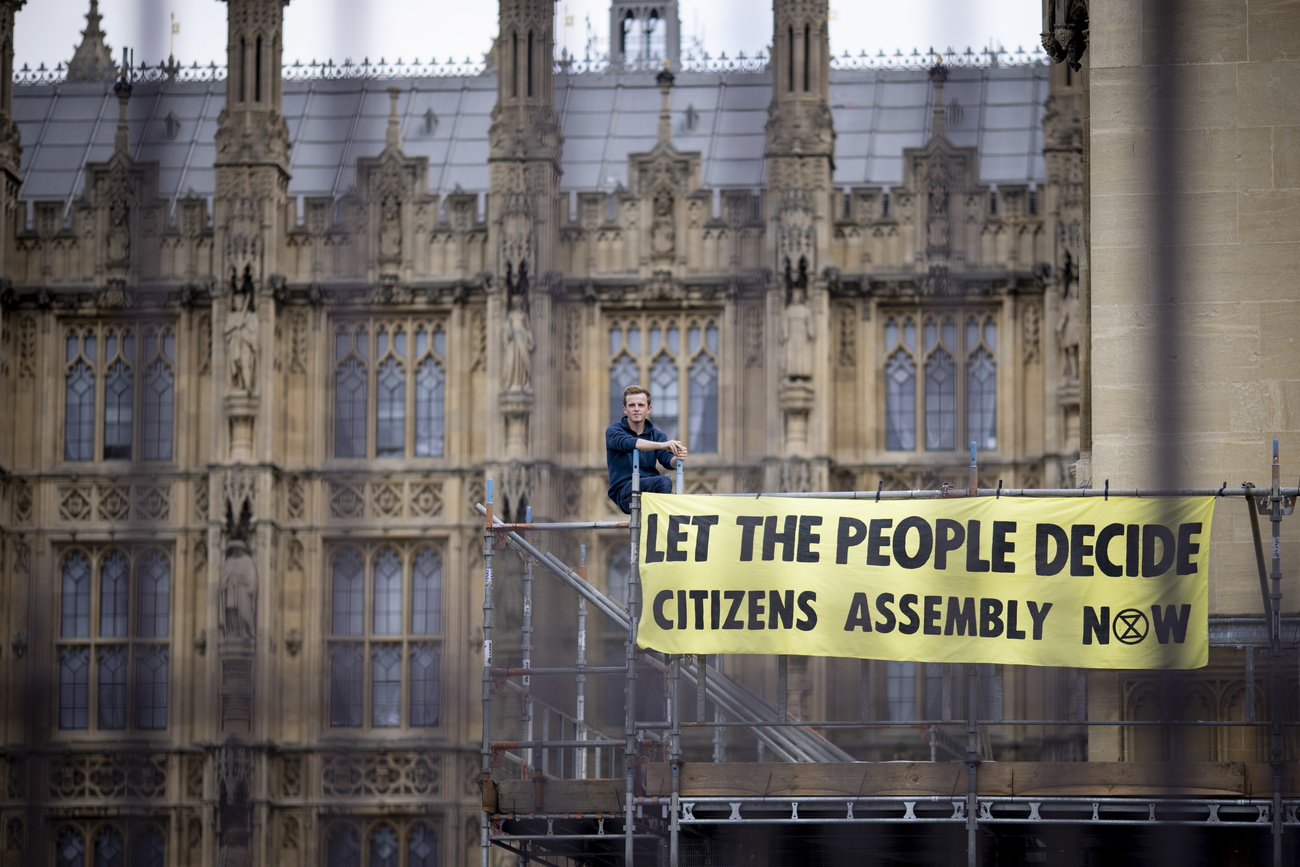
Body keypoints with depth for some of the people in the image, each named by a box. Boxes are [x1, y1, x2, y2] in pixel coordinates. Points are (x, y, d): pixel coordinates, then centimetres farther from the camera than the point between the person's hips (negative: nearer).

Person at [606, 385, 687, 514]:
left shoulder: (656, 434, 15)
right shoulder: (613, 431, 1)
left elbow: (668, 460, -3)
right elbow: (628, 443, -23)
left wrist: (677, 458, -30)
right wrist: (661, 445, -37)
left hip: (651, 488, 4)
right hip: (623, 491, -4)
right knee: (663, 481, -32)